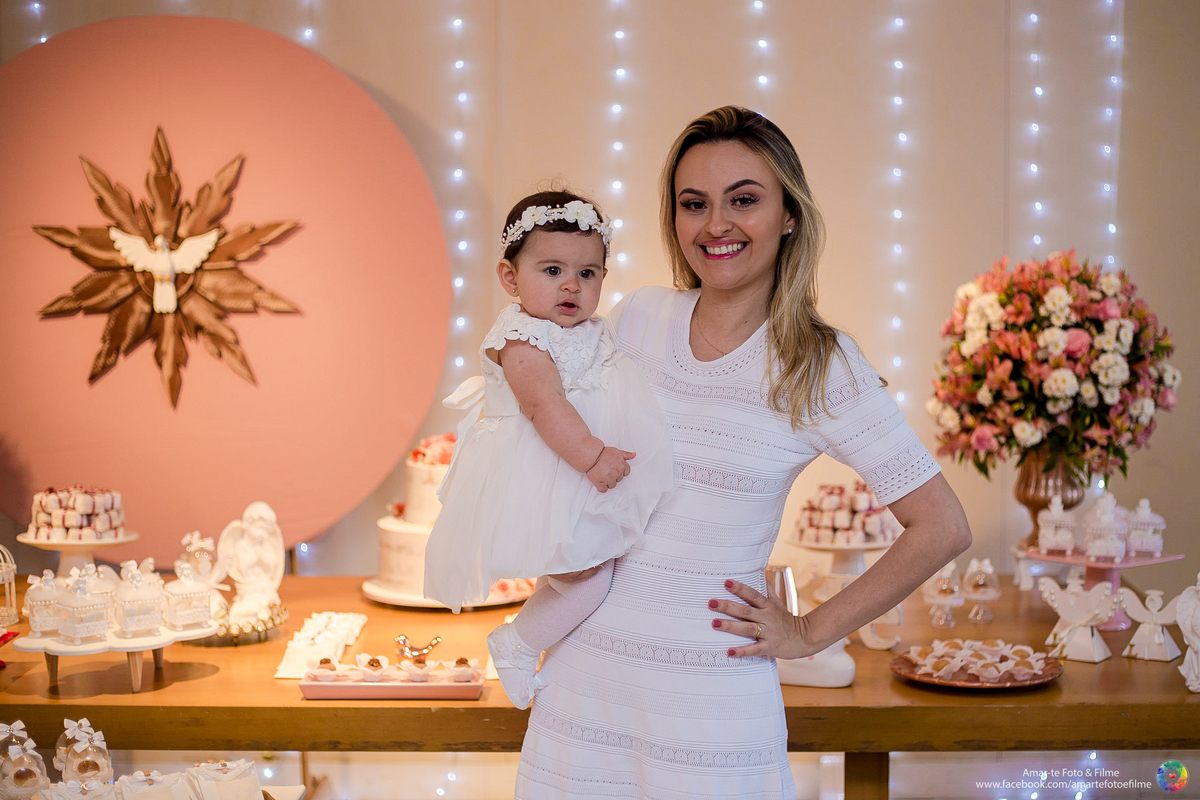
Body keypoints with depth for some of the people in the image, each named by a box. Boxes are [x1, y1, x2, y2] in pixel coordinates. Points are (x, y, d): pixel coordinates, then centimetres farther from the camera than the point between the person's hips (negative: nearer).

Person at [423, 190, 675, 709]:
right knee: (589, 573, -14)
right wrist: (590, 456, -39)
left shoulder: (586, 332, 9)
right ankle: (516, 644, 5)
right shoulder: (523, 340, -21)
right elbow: (545, 404, -33)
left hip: (576, 472, 10)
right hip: (538, 485, -10)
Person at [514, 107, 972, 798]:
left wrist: (810, 634, -5)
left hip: (714, 696, -3)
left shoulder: (820, 365, -9)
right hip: (584, 674, 4)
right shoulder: (637, 318, 2)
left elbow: (943, 528, -8)